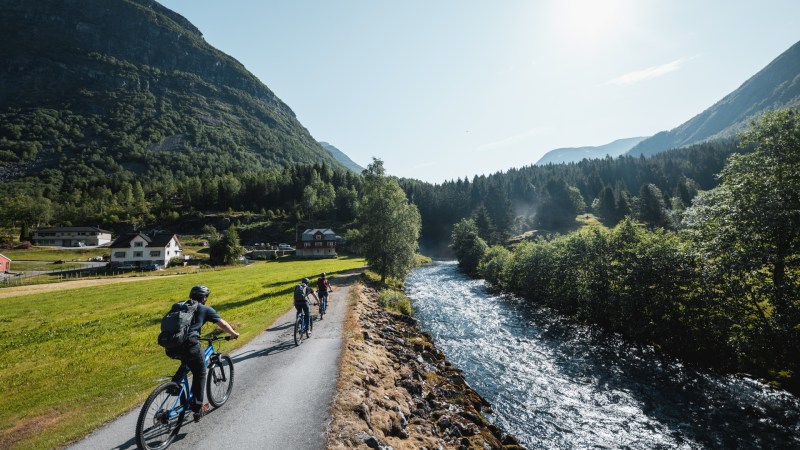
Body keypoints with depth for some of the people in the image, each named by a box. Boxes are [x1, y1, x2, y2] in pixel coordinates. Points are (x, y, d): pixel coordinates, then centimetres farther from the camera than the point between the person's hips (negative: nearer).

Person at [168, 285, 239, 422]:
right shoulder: (206, 309, 10)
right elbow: (223, 324, 12)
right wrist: (234, 334, 29)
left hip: (170, 347, 5)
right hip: (189, 345, -5)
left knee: (187, 362, 37)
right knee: (200, 374, 16)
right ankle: (197, 409, 17)